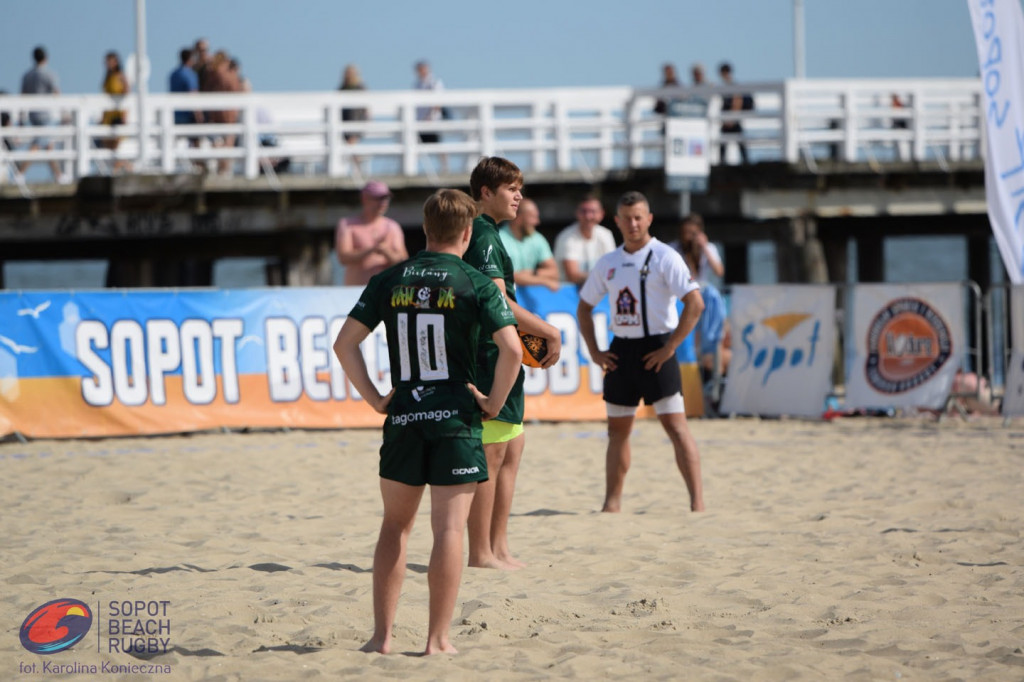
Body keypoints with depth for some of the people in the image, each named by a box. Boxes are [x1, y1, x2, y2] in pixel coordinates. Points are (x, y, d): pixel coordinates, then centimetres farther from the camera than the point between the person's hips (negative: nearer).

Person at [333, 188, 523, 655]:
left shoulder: (389, 281, 5)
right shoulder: (474, 285, -5)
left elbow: (344, 343, 2)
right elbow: (511, 349, -16)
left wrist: (373, 398, 7)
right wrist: (495, 402, -4)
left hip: (402, 419, 3)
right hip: (456, 419, -3)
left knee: (395, 526, 14)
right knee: (449, 529, -1)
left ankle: (381, 635, 11)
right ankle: (438, 639, -3)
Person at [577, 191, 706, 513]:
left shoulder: (664, 257, -7)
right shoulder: (608, 263, 11)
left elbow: (695, 303, -15)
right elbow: (584, 307, 21)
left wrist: (670, 347, -17)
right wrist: (594, 351, 9)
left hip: (655, 350, -6)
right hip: (621, 350, 6)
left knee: (675, 425, -11)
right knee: (618, 428, 10)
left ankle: (697, 501, -12)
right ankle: (612, 503, 17)